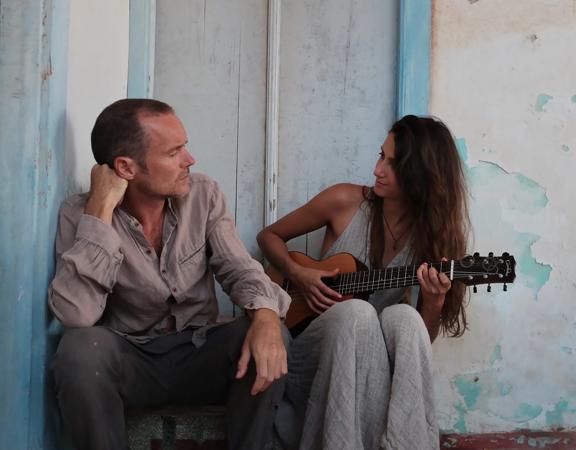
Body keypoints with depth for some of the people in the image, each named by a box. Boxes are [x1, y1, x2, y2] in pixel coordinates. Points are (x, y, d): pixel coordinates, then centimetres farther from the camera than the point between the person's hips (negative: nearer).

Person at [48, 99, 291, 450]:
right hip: (128, 359, -2)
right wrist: (101, 210, -27)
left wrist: (266, 314, -31)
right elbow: (76, 314, -27)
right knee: (81, 348, -34)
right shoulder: (80, 214, -13)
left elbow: (239, 268, -7)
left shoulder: (204, 194, -3)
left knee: (269, 341, -27)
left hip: (198, 353, 2)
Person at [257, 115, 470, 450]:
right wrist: (298, 275, -10)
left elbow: (422, 340, 0)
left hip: (375, 367, 1)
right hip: (314, 358, 0)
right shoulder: (345, 202, -5)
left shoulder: (434, 233, -3)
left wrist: (434, 303, -21)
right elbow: (270, 236, 9)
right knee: (356, 312, -34)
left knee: (404, 318, -33)